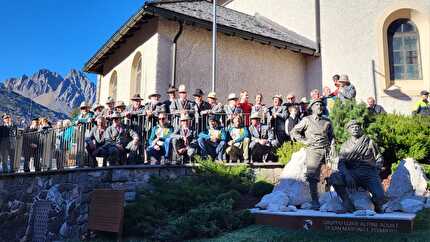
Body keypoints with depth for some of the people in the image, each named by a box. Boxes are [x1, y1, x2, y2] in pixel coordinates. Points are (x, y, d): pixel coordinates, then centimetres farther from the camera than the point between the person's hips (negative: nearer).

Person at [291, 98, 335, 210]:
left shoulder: (327, 121, 19)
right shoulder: (307, 120, 9)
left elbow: (331, 136, 24)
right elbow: (294, 132, 8)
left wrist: (332, 147, 6)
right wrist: (304, 141, -1)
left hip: (327, 150, 3)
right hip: (313, 151, -3)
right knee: (312, 177, -9)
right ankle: (315, 202, -2)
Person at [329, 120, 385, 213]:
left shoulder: (370, 142, 14)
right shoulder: (345, 145, 14)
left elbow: (379, 158, 19)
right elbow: (341, 163, 2)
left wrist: (376, 167, -3)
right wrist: (347, 175, -18)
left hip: (369, 174, -1)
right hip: (352, 173, 1)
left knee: (379, 197, -26)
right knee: (334, 178, -30)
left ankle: (377, 206, 13)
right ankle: (348, 204, -13)